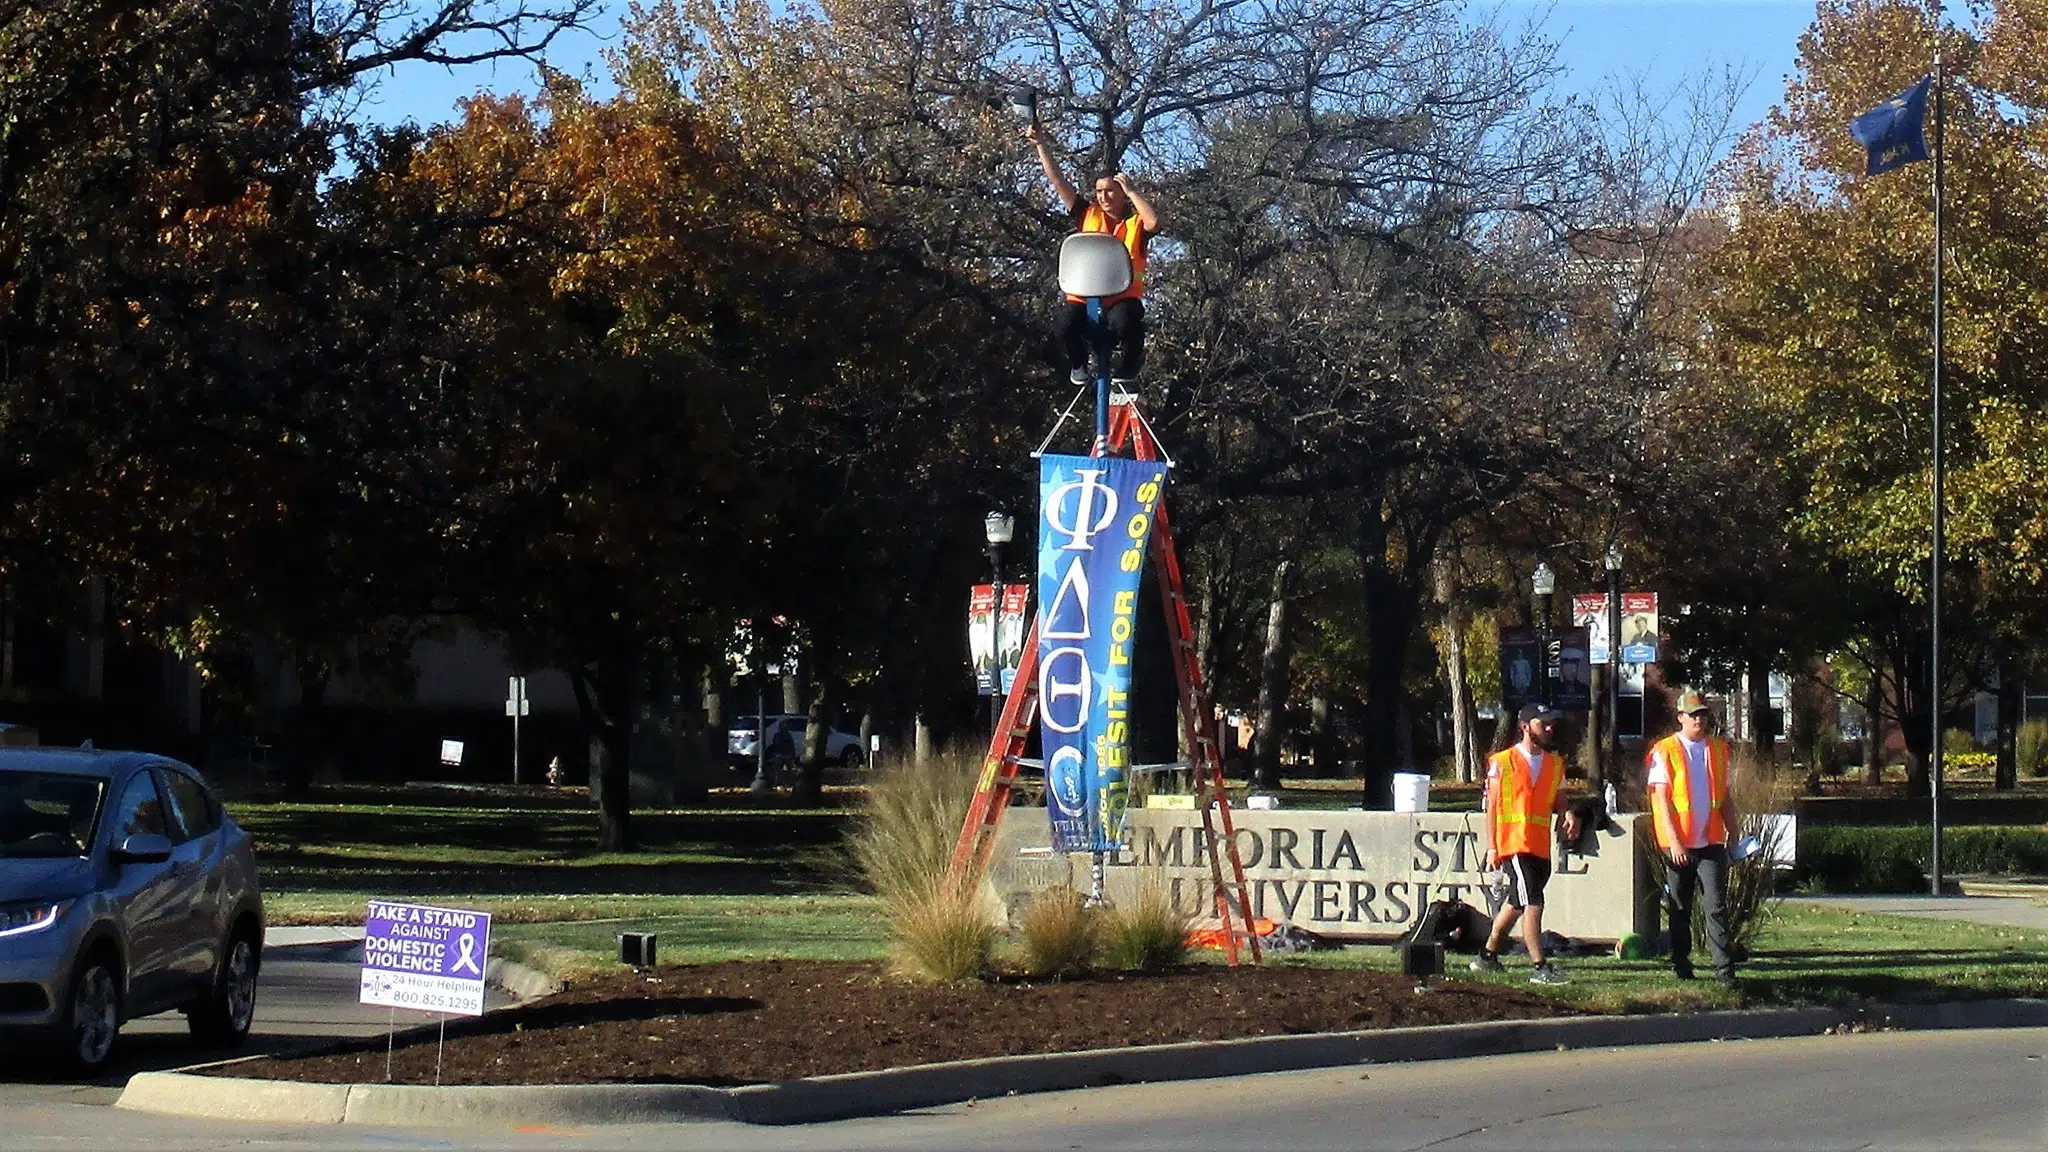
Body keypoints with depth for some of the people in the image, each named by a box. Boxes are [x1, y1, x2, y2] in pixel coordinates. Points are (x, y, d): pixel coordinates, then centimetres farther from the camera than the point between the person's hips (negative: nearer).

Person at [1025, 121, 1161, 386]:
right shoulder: (1088, 217, 14)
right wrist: (1041, 145, 6)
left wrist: (1131, 191, -7)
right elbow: (1058, 181, 12)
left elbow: (1154, 221, -17)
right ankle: (1078, 362, 5)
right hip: (1084, 298, 2)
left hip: (1122, 299, -2)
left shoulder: (1136, 223, 8)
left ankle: (1130, 360, -1)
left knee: (1125, 320, -37)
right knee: (1064, 323, -29)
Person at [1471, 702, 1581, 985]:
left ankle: (1487, 956, 30)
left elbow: (1558, 800, 19)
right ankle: (1540, 968, -15)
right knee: (1533, 903, -14)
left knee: (1516, 904, 16)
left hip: (1541, 848, 7)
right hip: (1514, 845, -7)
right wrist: (1492, 848, -6)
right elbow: (1492, 807, -2)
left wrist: (1568, 814, -5)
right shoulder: (1502, 762, -3)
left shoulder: (1555, 763, 13)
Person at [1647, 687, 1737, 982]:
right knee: (1680, 909, 7)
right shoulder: (1665, 751, -3)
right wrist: (1674, 841, -15)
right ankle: (1681, 966, 17)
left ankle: (1724, 968, -8)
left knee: (1717, 907, -6)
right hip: (1677, 844, -2)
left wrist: (1732, 832, 12)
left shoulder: (1719, 749, 11)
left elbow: (1724, 795, 17)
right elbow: (1661, 800, -8)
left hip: (1711, 841, 2)